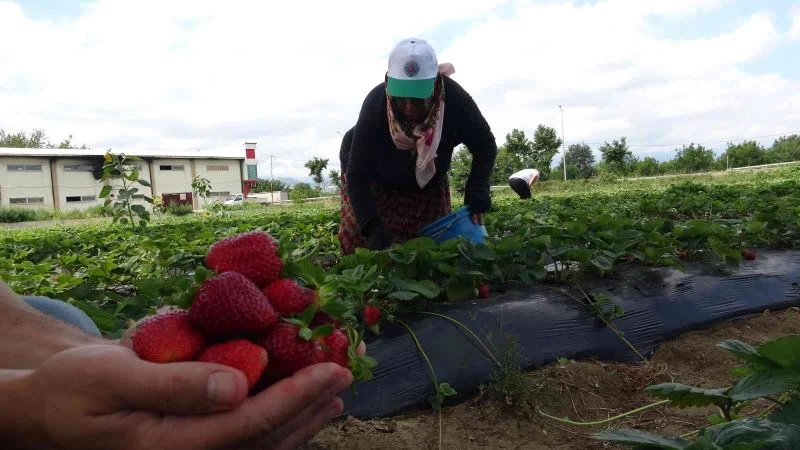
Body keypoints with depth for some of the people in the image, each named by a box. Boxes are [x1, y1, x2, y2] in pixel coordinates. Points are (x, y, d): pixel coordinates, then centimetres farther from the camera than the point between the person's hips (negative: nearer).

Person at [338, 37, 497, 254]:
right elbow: (357, 175, -34)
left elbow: (485, 145, -16)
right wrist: (372, 225, -48)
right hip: (375, 180, -2)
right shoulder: (375, 105, -37)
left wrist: (477, 189, -33)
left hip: (428, 181, 2)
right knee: (359, 235, -13)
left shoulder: (453, 98, -32)